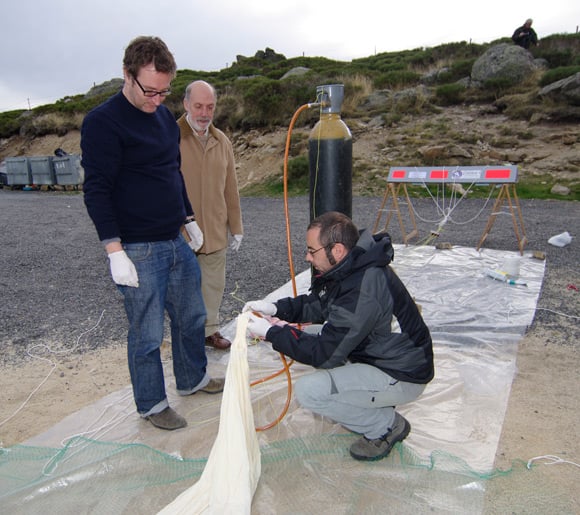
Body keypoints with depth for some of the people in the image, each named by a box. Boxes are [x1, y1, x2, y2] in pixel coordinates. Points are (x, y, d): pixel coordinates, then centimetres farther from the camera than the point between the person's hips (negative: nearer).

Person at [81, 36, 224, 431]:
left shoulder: (165, 116, 11)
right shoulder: (103, 122, -12)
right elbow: (97, 191, -14)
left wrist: (189, 219, 21)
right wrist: (115, 252, -18)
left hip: (176, 242, 8)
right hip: (138, 250, -7)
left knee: (192, 317, 18)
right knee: (148, 334, 5)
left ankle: (194, 379, 40)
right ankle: (151, 404, 27)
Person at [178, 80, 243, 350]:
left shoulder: (222, 141, 8)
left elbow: (231, 189, 12)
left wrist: (236, 226, 13)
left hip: (215, 232, 5)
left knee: (214, 285, 15)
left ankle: (210, 330, 34)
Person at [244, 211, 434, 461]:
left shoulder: (363, 292, -32)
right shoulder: (352, 267, -4)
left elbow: (324, 354, -25)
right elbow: (317, 304, 9)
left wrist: (271, 332, -17)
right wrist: (275, 308, -6)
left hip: (402, 376, -9)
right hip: (376, 354, 10)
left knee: (308, 391, -20)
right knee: (306, 336, 8)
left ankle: (387, 425, 1)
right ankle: (373, 403, 14)